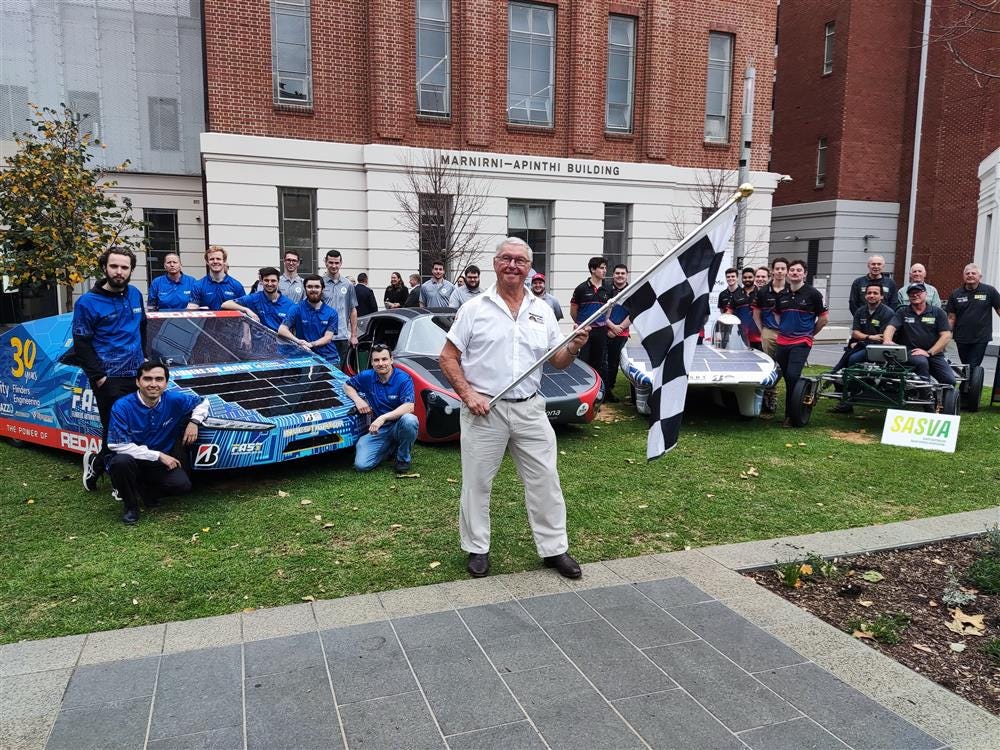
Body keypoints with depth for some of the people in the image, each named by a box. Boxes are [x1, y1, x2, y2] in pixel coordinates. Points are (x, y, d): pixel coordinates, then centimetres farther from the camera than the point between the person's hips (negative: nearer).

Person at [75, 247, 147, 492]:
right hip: (109, 379, -6)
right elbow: (81, 345, -9)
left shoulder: (135, 295, 9)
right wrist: (99, 376, -14)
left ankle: (97, 462, 26)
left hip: (136, 374, 6)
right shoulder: (88, 303, -9)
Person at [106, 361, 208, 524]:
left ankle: (143, 489, 8)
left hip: (161, 464, 3)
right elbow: (119, 445, -23)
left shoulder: (174, 399, -10)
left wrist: (194, 422, -12)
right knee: (121, 461, -37)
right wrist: (158, 455, -24)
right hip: (133, 461, -2)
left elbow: (202, 402, 8)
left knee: (182, 485, -23)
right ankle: (130, 506, -8)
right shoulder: (122, 407, -19)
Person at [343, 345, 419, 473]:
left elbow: (409, 407, -28)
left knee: (408, 419, -40)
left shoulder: (403, 379, -14)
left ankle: (404, 458, -10)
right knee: (361, 465, -17)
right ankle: (391, 447, 14)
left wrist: (383, 418, -38)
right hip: (378, 430, 3)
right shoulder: (367, 376, -1)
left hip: (398, 426, -3)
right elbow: (347, 386, 16)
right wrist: (358, 399, -6)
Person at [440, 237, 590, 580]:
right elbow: (448, 358, 0)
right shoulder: (474, 308, 0)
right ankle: (477, 549, 23)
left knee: (545, 480, 6)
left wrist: (574, 348, -10)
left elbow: (558, 363, 11)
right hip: (484, 410, -2)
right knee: (476, 482, 6)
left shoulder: (542, 311, 9)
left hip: (529, 409, 3)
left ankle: (554, 548, 21)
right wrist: (468, 394, -12)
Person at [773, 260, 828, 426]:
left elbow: (823, 318, 3)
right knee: (786, 377, 7)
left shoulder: (812, 293, -3)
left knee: (792, 375, -16)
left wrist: (809, 334, 7)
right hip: (782, 342, 5)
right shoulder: (782, 295, 10)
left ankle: (791, 415, -7)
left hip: (801, 342, -5)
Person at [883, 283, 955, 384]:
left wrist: (929, 352, -13)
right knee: (921, 362, -35)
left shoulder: (938, 312, 8)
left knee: (950, 380, -19)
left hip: (934, 353, 1)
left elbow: (946, 336, 0)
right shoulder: (902, 312, 9)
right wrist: (887, 341, -31)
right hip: (911, 352, -1)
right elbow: (891, 328, -7)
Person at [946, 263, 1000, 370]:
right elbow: (951, 317, 5)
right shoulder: (956, 294, 4)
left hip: (981, 338, -3)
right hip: (961, 339, 3)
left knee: (973, 368, -7)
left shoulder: (989, 291, -3)